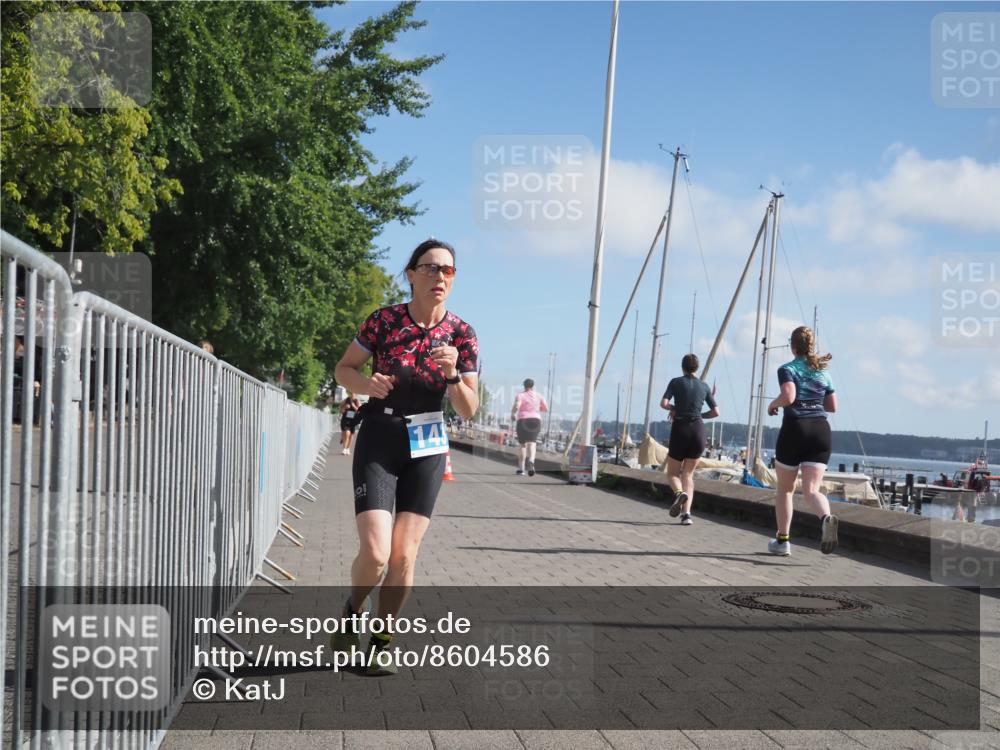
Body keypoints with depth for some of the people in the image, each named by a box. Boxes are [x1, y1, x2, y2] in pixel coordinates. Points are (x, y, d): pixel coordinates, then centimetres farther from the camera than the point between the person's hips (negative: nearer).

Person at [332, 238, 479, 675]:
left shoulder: (462, 335, -4)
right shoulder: (384, 321, -8)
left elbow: (469, 410, -2)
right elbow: (343, 369, 3)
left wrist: (453, 375, -21)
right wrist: (368, 384, -18)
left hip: (426, 448, 2)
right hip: (379, 442, -2)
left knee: (404, 554, -2)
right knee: (375, 553, -14)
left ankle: (382, 642, 18)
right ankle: (353, 609, 19)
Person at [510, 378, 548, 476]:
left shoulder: (520, 395, -3)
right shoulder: (538, 395, 7)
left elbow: (516, 406, -20)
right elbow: (546, 408, 10)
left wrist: (512, 414, -1)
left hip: (522, 421, -1)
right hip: (535, 421, 1)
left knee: (522, 444, 15)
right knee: (531, 444, -9)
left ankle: (521, 468, 16)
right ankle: (531, 461, -39)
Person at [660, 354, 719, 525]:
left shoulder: (676, 382, 2)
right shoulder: (704, 386, 10)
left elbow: (663, 403, -10)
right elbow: (716, 412, 8)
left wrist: (673, 408, 10)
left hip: (680, 429, -2)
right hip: (698, 431, 2)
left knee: (672, 473, 12)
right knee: (688, 474, 10)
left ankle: (679, 493, -23)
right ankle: (686, 513, -7)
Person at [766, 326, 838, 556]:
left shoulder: (788, 369, -1)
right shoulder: (823, 372, 15)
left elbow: (788, 396, -18)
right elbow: (833, 406, 18)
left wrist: (773, 404, 2)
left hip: (794, 428, -3)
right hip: (821, 430, 3)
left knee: (785, 488, 13)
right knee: (811, 489, -4)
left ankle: (782, 540, 18)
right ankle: (826, 518, -37)